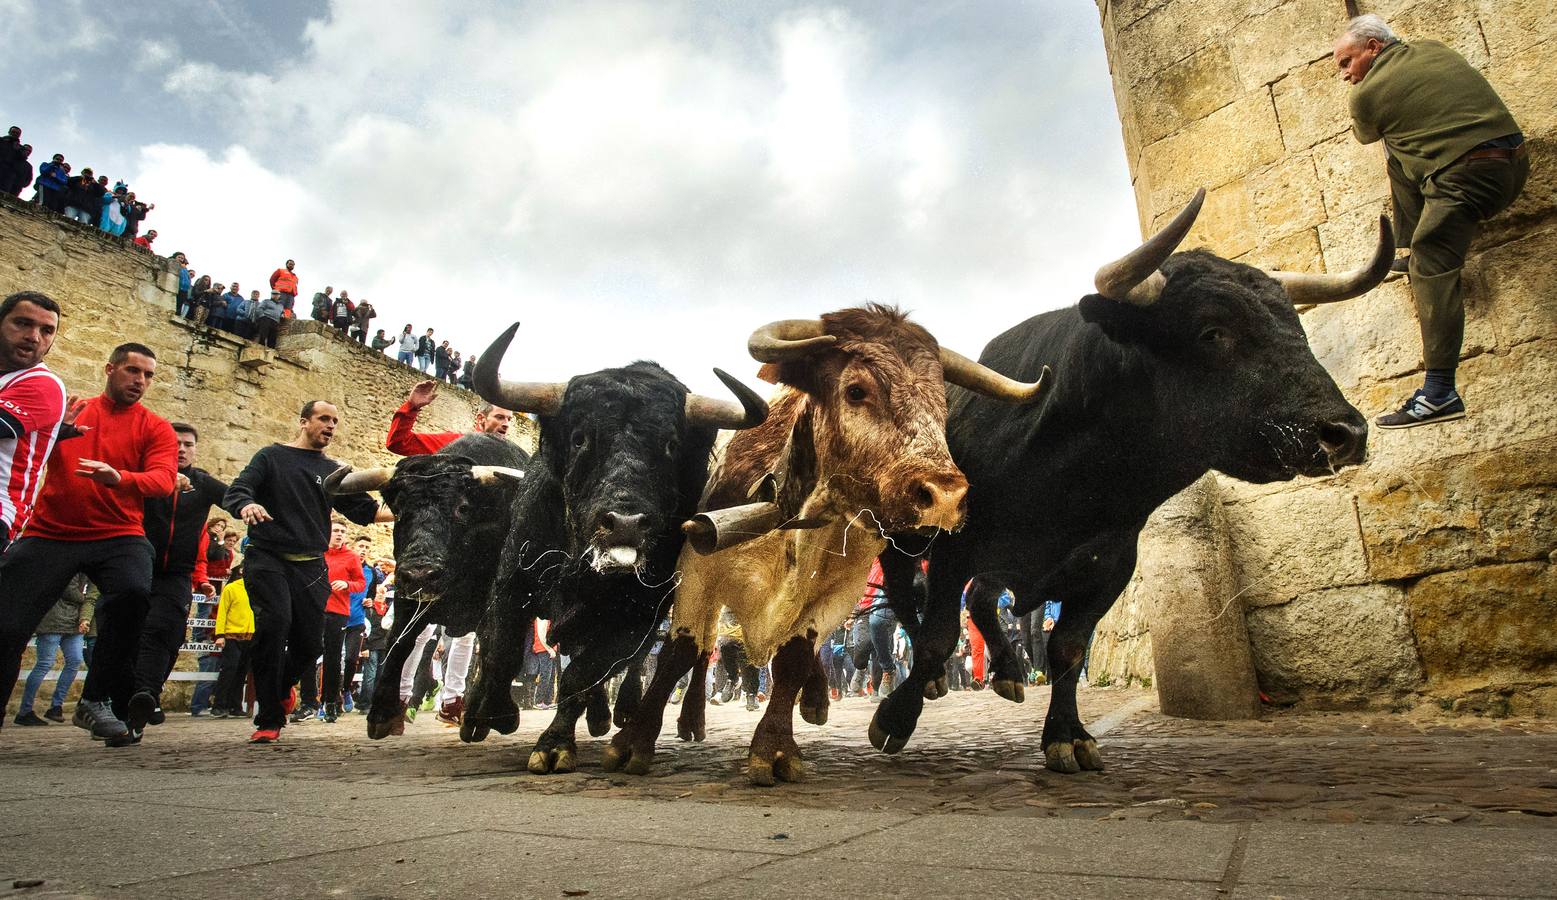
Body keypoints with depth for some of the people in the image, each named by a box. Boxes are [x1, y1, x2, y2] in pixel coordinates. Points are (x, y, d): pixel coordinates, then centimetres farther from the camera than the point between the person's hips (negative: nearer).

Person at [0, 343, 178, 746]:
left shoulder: (155, 428, 5)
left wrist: (119, 478, -30)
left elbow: (164, 478, -10)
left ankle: (98, 699, -14)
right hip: (49, 534, 2)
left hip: (118, 536, -2)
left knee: (133, 592, -29)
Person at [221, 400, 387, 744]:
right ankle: (269, 719, -8)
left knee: (310, 641, -1)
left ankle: (281, 687, 33)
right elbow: (235, 492, -3)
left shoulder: (334, 471, 18)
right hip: (268, 559, -3)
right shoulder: (272, 456, 9)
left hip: (311, 566, 3)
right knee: (275, 625, -21)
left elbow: (364, 509, 10)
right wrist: (246, 505, -27)